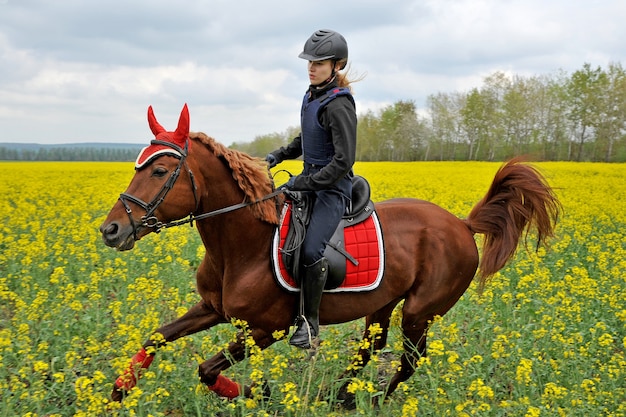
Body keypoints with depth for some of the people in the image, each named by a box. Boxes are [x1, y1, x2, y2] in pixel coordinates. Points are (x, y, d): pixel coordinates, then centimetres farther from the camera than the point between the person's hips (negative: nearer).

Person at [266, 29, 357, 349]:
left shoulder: (338, 105, -19)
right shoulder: (312, 95, 8)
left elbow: (344, 160, -23)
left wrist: (303, 183, -22)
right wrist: (280, 155, 10)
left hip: (332, 187, -10)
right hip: (309, 180, 10)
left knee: (310, 249, -23)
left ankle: (310, 321, -5)